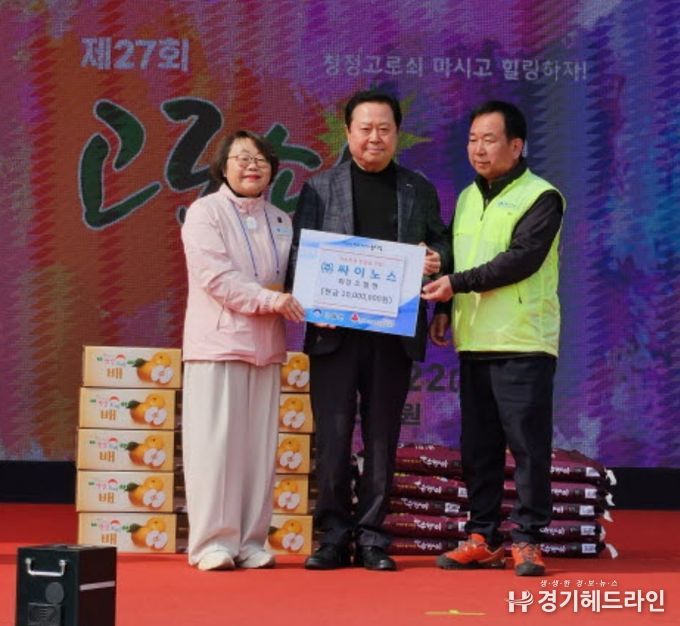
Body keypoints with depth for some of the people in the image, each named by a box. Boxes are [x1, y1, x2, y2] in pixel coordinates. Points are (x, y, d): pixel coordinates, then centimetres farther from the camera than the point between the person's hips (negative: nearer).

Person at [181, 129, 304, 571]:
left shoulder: (281, 222, 15)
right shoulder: (205, 213, -3)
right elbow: (215, 277, -14)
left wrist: (308, 304, -7)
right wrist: (270, 299, -20)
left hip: (266, 348, 5)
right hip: (218, 344, -5)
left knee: (259, 447, 4)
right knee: (216, 444, -6)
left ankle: (251, 542, 9)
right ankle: (213, 543, -1)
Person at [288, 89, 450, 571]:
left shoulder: (420, 191, 13)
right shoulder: (320, 188, 8)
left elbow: (440, 247, 13)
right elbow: (298, 256, 3)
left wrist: (437, 261, -11)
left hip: (395, 333, 1)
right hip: (334, 332, -1)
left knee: (382, 438, 4)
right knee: (333, 437, -1)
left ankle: (371, 537, 10)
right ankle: (333, 537, 6)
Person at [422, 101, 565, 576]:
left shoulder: (541, 197, -6)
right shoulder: (467, 198, 17)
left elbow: (522, 257, -17)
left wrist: (457, 283, -19)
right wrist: (443, 307, 8)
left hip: (523, 342, -6)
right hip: (474, 341, 7)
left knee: (527, 443, -3)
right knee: (477, 444, 8)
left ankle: (528, 539, 4)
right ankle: (483, 538, 15)